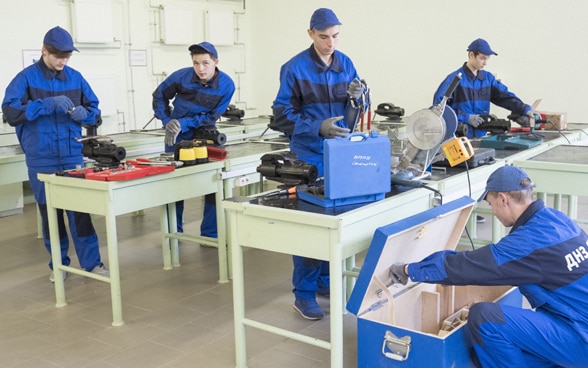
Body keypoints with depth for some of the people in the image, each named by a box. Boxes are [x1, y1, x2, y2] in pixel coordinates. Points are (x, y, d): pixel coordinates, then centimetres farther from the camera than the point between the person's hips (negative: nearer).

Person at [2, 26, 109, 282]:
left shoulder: (75, 77, 5)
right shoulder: (26, 78, -4)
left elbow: (95, 111, 9)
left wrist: (84, 114, -15)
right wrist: (47, 104, -24)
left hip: (73, 155, 1)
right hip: (41, 159, -1)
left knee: (80, 209, 0)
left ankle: (92, 263, 8)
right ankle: (58, 264, 21)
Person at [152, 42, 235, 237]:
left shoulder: (226, 85, -19)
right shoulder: (181, 76, -20)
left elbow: (211, 117, -15)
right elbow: (159, 95, -2)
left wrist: (183, 124, -25)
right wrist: (167, 123, -10)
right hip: (177, 137, 0)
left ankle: (210, 233, 10)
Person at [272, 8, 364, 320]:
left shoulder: (346, 64, 4)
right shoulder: (294, 68, -11)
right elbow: (283, 114, -13)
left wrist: (356, 97, -14)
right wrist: (318, 128, -27)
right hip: (309, 154, -5)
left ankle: (325, 280, 29)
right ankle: (304, 294, 8)